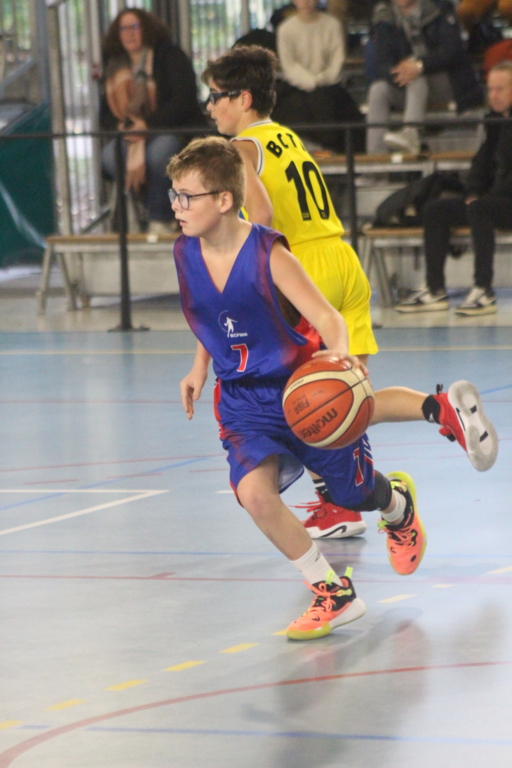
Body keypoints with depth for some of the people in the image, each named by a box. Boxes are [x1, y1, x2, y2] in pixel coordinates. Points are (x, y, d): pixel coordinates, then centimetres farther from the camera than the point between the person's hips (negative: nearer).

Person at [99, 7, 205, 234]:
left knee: (158, 152, -39)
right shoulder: (115, 67, 13)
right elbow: (105, 115, 10)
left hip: (174, 132, -4)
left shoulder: (171, 58, -1)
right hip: (132, 137, 4)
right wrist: (121, 126, -14)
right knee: (109, 156, -28)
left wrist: (148, 124, -22)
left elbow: (183, 103, -12)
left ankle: (160, 221, -24)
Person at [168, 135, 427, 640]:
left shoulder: (267, 254, -22)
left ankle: (397, 503, 55)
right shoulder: (186, 253, -5)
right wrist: (199, 369, 7)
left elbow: (327, 317, -25)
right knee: (254, 492, -24)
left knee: (354, 492, 13)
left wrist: (339, 351, -46)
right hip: (244, 404, 3)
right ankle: (333, 594, -8)